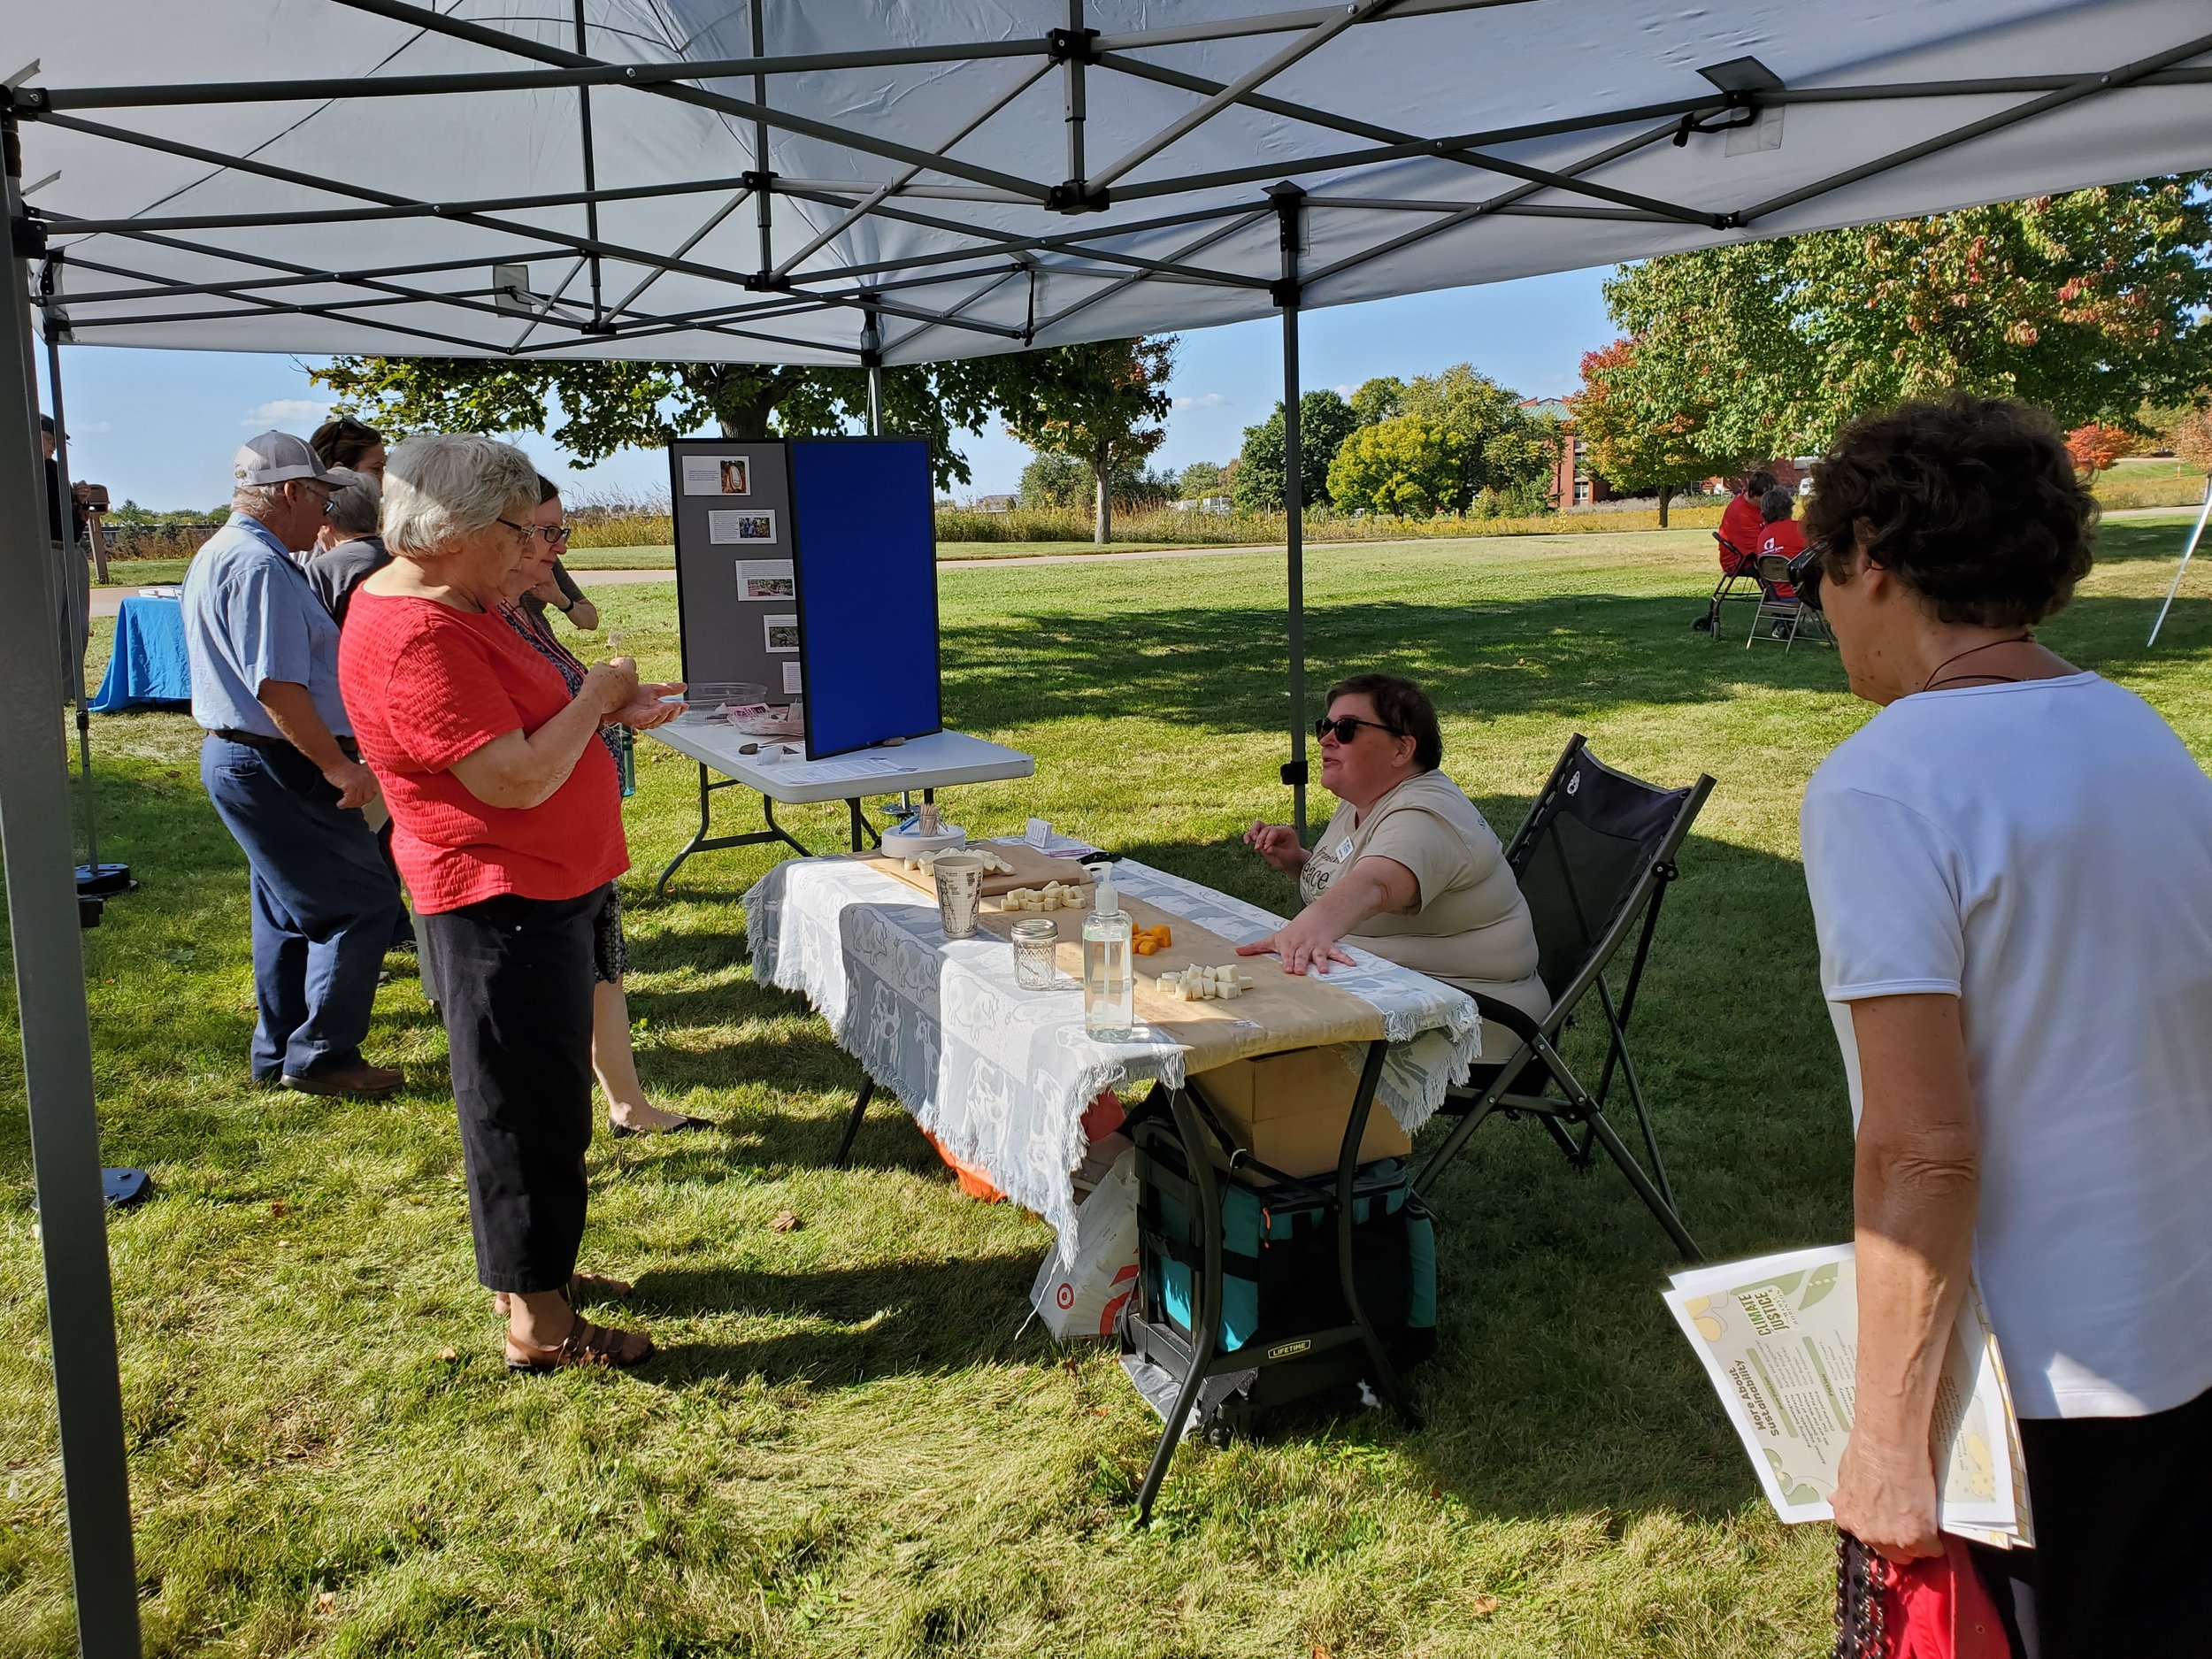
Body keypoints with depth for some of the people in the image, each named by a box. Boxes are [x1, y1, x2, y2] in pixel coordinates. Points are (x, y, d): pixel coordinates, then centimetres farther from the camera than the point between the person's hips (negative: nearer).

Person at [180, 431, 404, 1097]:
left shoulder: (217, 554, 16)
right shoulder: (260, 565, -19)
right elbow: (276, 686, -25)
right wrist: (338, 764, -21)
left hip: (235, 756, 11)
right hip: (276, 766, -11)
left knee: (292, 910, 19)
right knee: (361, 904, -5)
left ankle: (280, 1052, 29)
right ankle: (321, 1056, 2)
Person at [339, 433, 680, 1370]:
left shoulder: (457, 605, 9)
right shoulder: (416, 640, -25)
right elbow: (516, 778, -29)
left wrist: (609, 708, 6)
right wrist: (595, 697, -15)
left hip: (539, 892, 11)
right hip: (500, 905, -11)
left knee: (545, 1093, 21)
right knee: (530, 1108, 0)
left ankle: (532, 1267, 37)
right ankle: (540, 1325, 14)